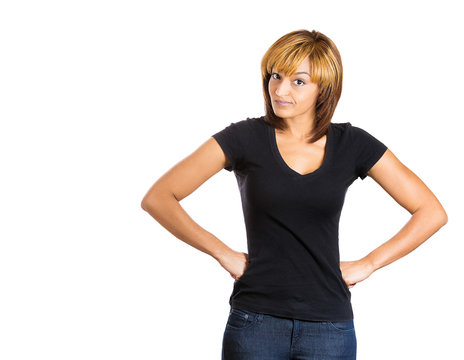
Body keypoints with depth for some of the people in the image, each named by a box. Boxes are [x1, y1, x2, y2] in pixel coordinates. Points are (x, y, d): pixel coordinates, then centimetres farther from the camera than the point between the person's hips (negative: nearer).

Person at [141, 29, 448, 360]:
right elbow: (157, 199, -4)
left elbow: (432, 212, 4)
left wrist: (367, 264, -1)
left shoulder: (351, 144, 1)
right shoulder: (245, 138, -2)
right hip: (255, 322, -1)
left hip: (329, 327, 1)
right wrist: (223, 254, -6)